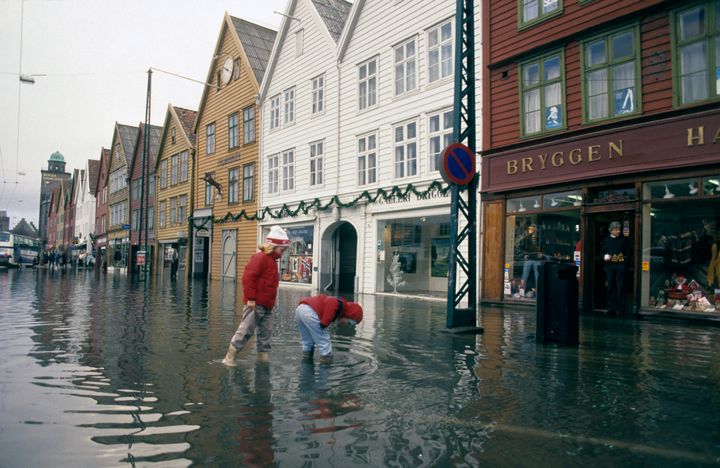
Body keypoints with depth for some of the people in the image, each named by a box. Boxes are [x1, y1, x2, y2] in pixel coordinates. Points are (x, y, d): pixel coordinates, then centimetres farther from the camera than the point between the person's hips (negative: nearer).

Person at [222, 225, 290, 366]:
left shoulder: (271, 260, 17)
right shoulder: (260, 258, -13)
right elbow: (248, 277, -20)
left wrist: (271, 301, 21)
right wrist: (250, 298, -22)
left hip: (267, 305, 9)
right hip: (255, 304, -9)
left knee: (266, 332, 12)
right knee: (246, 330, -5)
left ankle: (263, 355, 21)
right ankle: (229, 357, 3)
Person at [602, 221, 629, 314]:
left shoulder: (623, 240, 6)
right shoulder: (606, 240, 10)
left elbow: (626, 252, 5)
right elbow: (602, 252, 14)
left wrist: (625, 260, -8)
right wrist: (604, 257, -7)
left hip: (620, 265, -2)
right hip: (609, 265, 2)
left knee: (620, 287, -3)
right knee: (610, 286, 5)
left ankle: (620, 307, 3)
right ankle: (611, 307, 11)